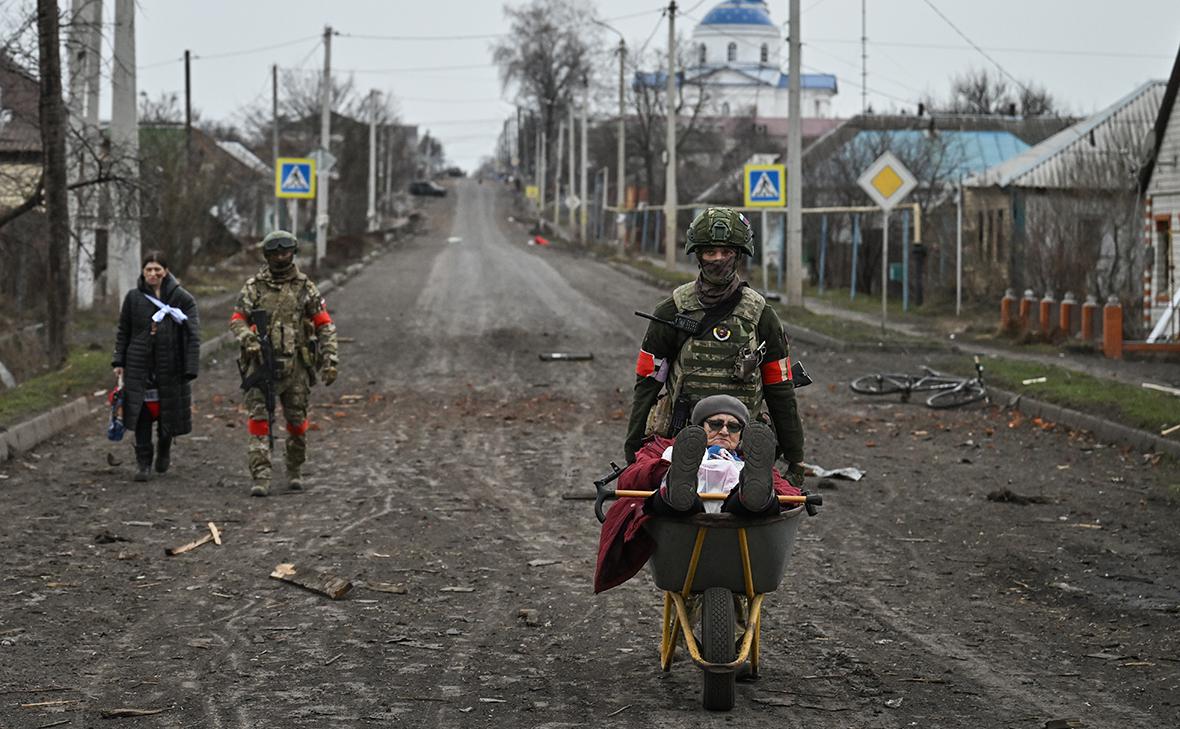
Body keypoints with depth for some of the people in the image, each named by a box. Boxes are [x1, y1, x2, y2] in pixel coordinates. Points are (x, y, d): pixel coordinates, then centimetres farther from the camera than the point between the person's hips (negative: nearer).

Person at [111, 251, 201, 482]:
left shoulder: (182, 298, -3)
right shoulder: (134, 297, 5)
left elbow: (193, 335, -5)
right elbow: (123, 332, 12)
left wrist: (191, 368, -13)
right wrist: (119, 362, 5)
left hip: (170, 366, -1)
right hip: (140, 365, 1)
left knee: (168, 411, 8)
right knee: (142, 413, -3)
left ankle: (164, 450, 37)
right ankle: (143, 462, 6)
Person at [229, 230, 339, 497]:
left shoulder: (305, 287, 6)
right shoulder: (253, 286, 5)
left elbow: (325, 325, 6)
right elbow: (237, 319, 3)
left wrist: (330, 360, -3)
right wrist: (247, 337, -19)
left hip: (295, 364, 1)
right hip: (261, 363, -1)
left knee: (297, 421, 8)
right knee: (258, 420, -10)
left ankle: (295, 471, 25)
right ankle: (260, 477, -13)